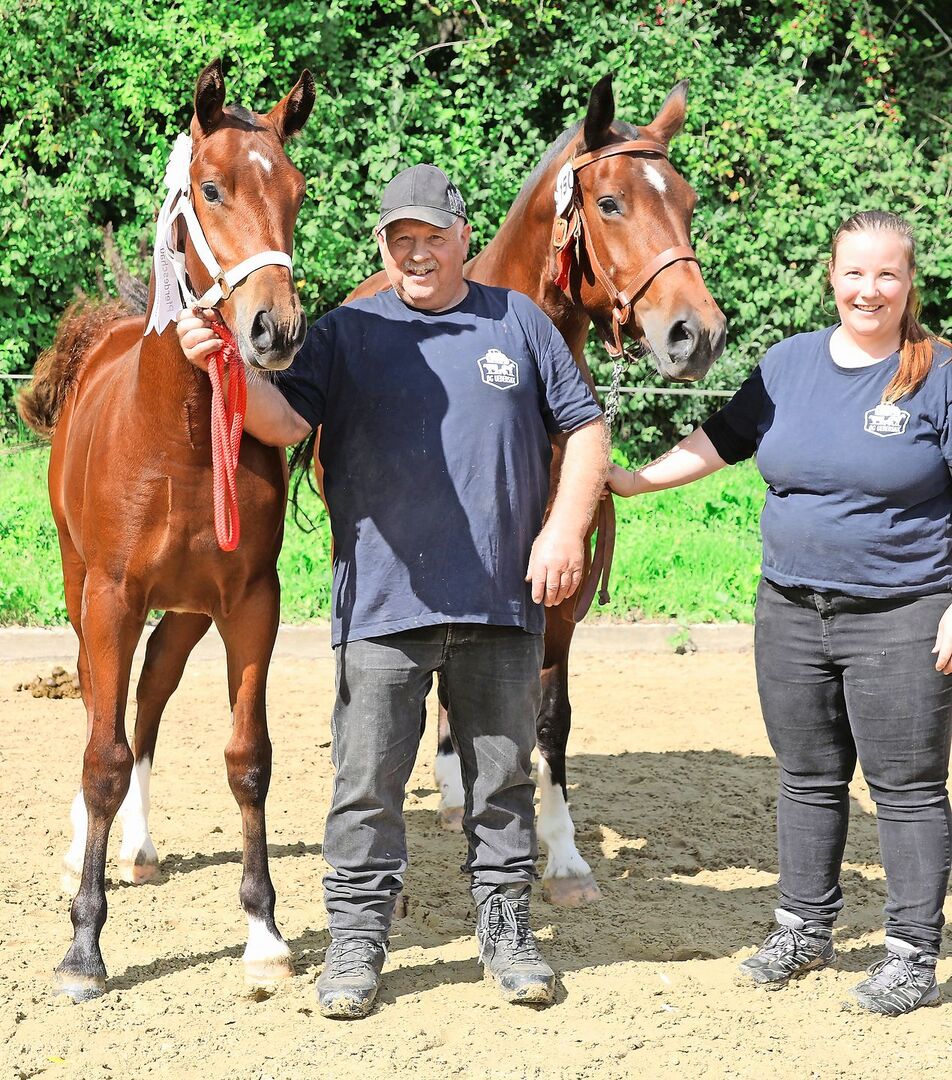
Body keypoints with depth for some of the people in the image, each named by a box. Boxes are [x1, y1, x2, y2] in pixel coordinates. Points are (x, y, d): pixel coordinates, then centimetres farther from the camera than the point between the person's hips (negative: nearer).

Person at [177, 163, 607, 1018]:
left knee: (502, 779, 11)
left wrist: (567, 527, -4)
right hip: (382, 605, -1)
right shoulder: (348, 333, 6)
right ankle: (356, 940, 11)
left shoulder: (520, 323, 9)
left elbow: (585, 428, 9)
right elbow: (286, 423, -6)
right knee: (368, 784, 1)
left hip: (503, 601, 1)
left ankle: (507, 931, 22)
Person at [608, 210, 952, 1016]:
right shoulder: (791, 362, 6)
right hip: (792, 611, 5)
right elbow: (720, 441, 11)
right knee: (808, 778, 15)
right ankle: (805, 929, 29)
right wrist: (628, 481, 2)